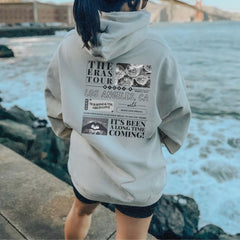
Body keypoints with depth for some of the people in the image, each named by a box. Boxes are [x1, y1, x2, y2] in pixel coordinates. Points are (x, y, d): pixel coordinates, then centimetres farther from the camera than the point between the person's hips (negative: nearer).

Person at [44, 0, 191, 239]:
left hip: (85, 165, 3)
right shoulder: (156, 50, -19)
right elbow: (175, 114, -8)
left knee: (80, 211, 34)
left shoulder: (69, 45, -10)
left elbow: (55, 104, 2)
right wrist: (170, 142, 13)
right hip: (139, 175, -2)